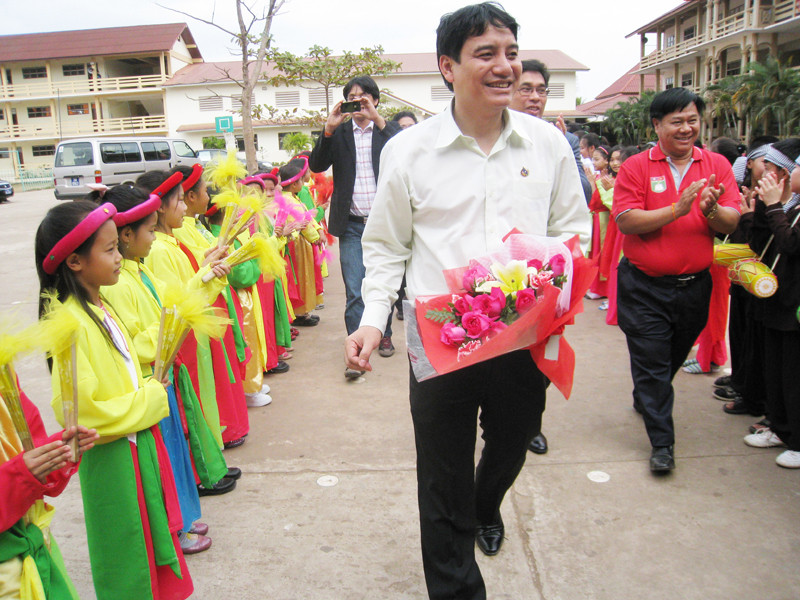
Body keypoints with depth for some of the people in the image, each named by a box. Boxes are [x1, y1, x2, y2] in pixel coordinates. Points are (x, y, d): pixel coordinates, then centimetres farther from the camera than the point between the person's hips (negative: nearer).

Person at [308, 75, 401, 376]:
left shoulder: (389, 130, 6)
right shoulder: (339, 133, 9)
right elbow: (316, 166, -3)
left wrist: (378, 120, -18)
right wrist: (329, 128, -14)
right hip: (352, 226, 0)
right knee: (354, 292, -4)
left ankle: (384, 334, 33)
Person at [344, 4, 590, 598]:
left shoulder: (548, 142, 1)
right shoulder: (407, 150, -4)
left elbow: (574, 231, 9)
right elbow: (386, 246, 3)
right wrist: (374, 319, -9)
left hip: (526, 335, 3)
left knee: (509, 451, 26)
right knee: (443, 487, 7)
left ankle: (487, 508, 62)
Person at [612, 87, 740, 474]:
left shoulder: (717, 165, 3)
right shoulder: (636, 167, -6)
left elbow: (731, 224, -3)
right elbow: (626, 221, -16)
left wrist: (712, 210, -25)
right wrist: (677, 210, -24)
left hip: (694, 285, 4)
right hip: (645, 286, -3)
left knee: (673, 358, 21)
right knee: (651, 363, 1)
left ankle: (645, 401, 48)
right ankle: (661, 442, 13)